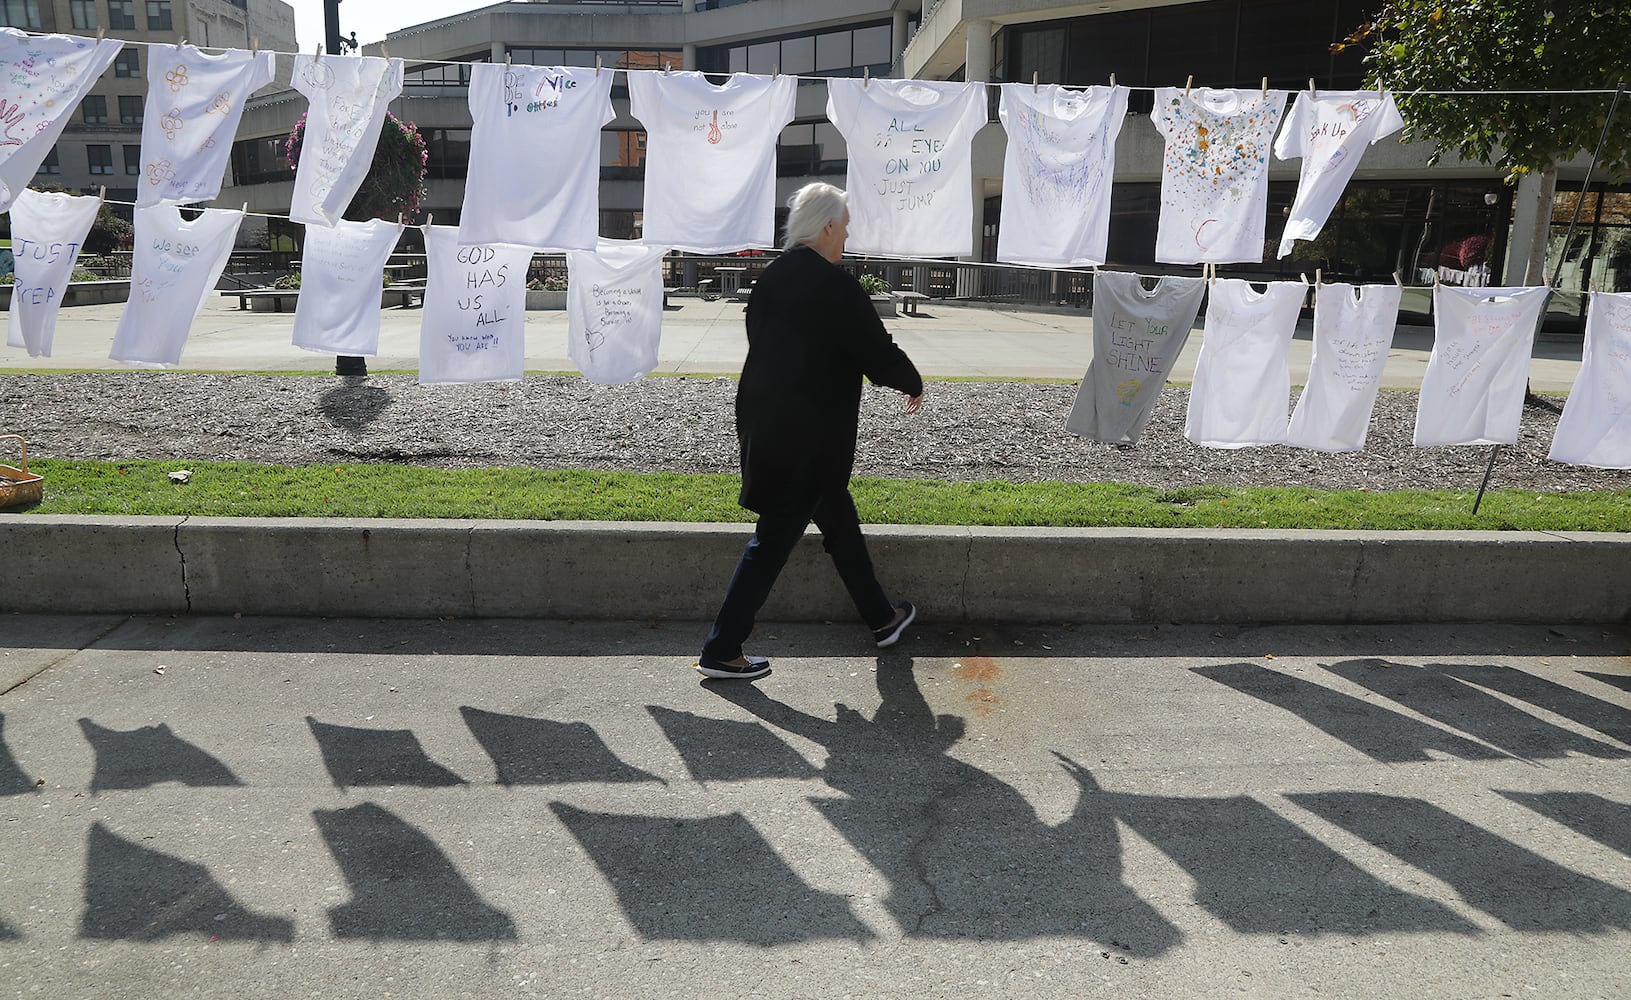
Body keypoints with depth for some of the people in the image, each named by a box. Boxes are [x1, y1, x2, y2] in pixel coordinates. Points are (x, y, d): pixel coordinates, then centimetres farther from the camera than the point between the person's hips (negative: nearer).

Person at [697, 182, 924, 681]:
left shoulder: (770, 277, 7)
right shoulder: (835, 286, -17)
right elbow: (879, 354, -12)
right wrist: (913, 385, 9)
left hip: (764, 424, 9)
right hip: (810, 437, -9)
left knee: (838, 515, 21)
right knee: (775, 538, 0)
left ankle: (881, 619, 36)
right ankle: (721, 650, 8)